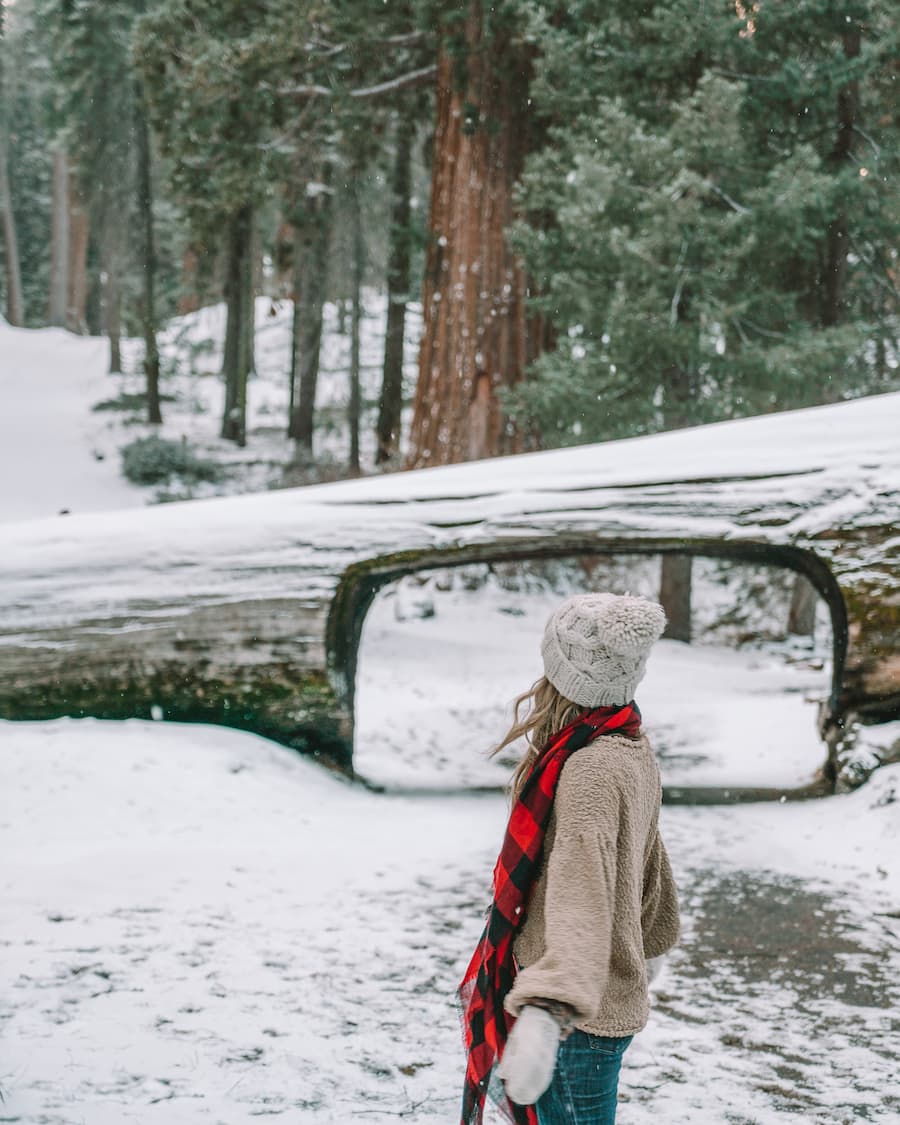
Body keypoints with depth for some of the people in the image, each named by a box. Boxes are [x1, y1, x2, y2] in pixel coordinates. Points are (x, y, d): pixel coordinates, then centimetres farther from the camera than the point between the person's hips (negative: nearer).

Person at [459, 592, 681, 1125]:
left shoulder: (591, 769, -24)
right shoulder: (633, 751, 5)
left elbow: (582, 889, -38)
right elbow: (648, 863, 19)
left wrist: (546, 1012, -50)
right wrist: (648, 941, 36)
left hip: (581, 1018, -9)